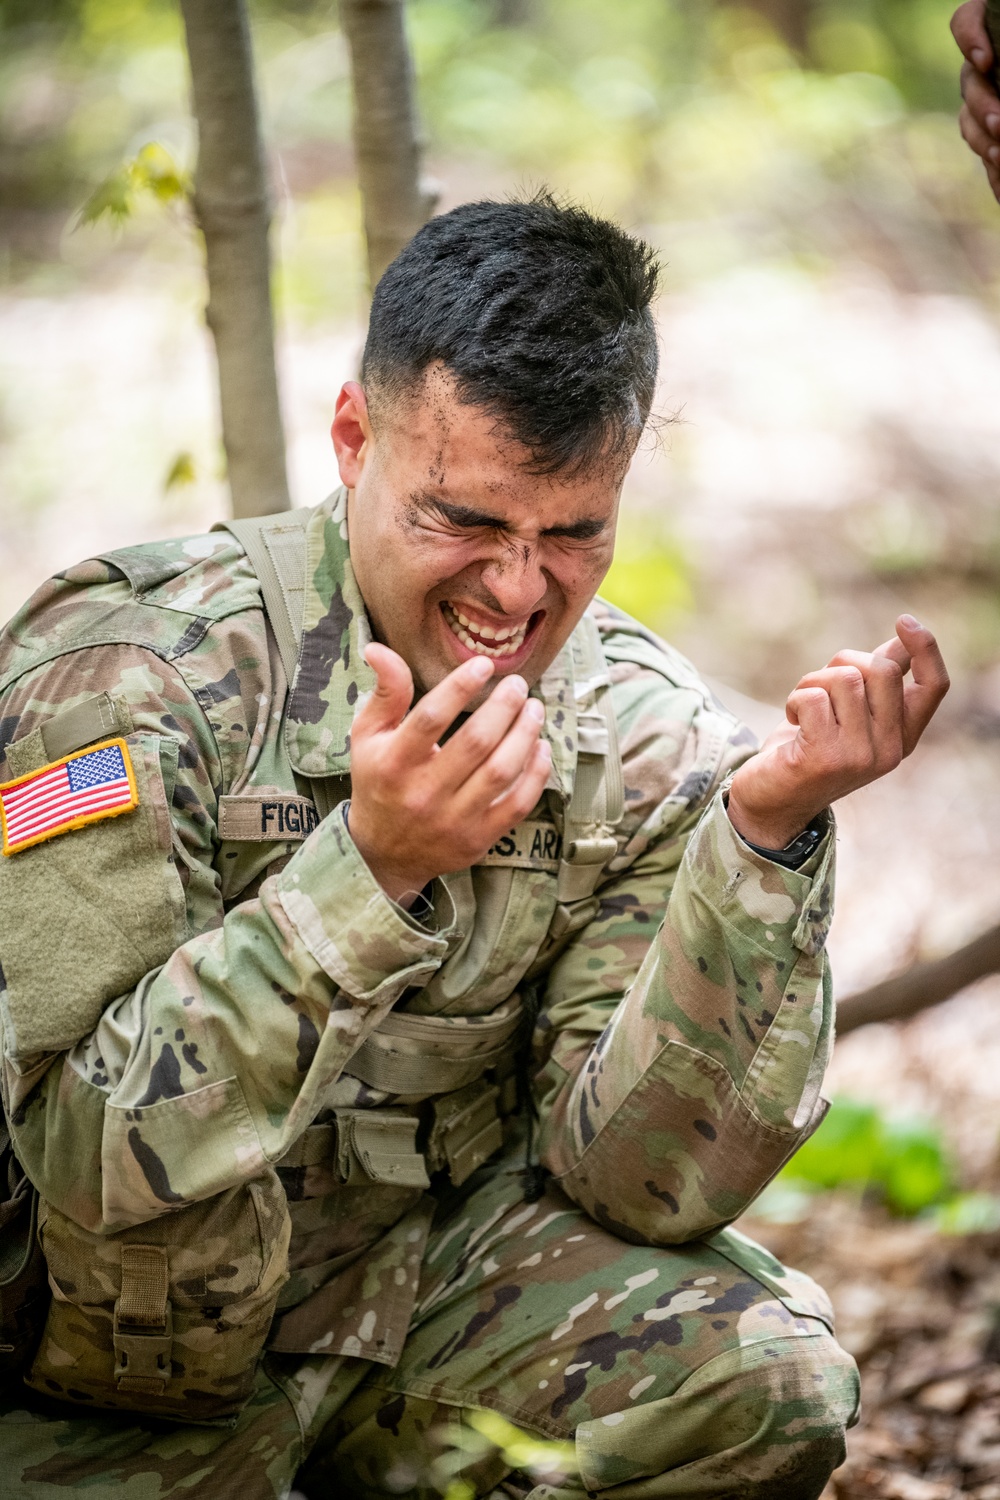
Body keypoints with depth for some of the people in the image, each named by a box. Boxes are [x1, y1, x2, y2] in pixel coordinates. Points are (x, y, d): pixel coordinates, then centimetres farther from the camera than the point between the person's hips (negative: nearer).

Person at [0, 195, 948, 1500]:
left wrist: (768, 830, -25)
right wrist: (370, 865, -37)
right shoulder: (132, 668, -19)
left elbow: (642, 1186, -14)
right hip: (128, 1376, -1)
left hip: (425, 1275, 1)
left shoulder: (645, 743, -7)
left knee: (759, 1380, -20)